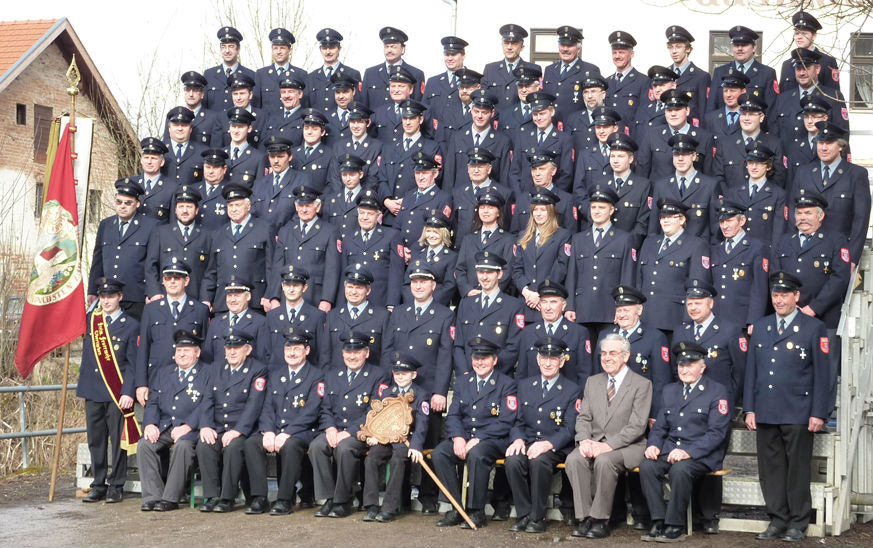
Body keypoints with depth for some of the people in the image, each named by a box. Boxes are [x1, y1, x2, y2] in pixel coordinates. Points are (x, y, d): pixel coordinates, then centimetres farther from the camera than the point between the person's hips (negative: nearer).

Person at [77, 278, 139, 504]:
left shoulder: (131, 325, -1)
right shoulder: (90, 319, 10)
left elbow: (133, 364, -5)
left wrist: (128, 393, -14)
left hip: (118, 394, -4)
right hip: (93, 391, 4)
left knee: (118, 440, -1)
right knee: (95, 440, 8)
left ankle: (116, 486, 6)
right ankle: (98, 485, 15)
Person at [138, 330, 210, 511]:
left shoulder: (208, 373, 4)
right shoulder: (164, 374, 22)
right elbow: (153, 403, 16)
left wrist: (187, 427, -19)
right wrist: (150, 424, -5)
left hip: (191, 430, -5)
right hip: (163, 428, 5)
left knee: (182, 445, -35)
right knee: (144, 444, -22)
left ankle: (170, 498, -27)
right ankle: (152, 497, -20)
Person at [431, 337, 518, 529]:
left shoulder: (506, 384, -2)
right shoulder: (462, 381, 14)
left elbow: (505, 423, -10)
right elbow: (453, 414, 9)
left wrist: (477, 439, -19)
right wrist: (458, 437, -12)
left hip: (493, 440, -5)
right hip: (463, 436, 5)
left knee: (476, 454, -37)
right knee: (438, 454, -24)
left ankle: (477, 512, -23)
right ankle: (456, 509, -14)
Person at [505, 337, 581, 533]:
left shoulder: (572, 390, 3)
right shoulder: (524, 384, 15)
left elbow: (569, 429, -5)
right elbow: (517, 420, 12)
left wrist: (547, 444, -23)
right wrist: (518, 439, -10)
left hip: (555, 448, -3)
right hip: (527, 442, 3)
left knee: (539, 460, -36)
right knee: (513, 460, -30)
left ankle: (537, 517, -22)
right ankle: (523, 515, -17)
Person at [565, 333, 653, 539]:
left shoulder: (642, 385, -2)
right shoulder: (592, 382, 16)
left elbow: (637, 425, -10)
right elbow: (583, 417, 12)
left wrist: (609, 445, -21)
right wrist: (584, 440, -10)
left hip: (627, 446, -4)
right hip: (594, 443, 5)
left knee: (604, 461, -36)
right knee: (573, 459, -28)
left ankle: (600, 521, -24)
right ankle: (585, 518, -23)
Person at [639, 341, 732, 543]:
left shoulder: (717, 391, -2)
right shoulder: (670, 391, 18)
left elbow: (717, 433, -11)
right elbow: (660, 427, 19)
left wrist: (689, 451, -23)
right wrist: (653, 445, -5)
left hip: (702, 455, -5)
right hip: (671, 449, 5)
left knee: (680, 470, -35)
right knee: (647, 466, -25)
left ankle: (675, 526, -22)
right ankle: (658, 521, -19)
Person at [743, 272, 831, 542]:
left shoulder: (814, 328, 0)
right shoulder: (761, 326, 12)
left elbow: (822, 374, -3)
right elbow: (751, 370, 13)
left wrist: (818, 413, -8)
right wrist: (749, 408, 7)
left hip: (797, 415, -4)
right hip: (765, 413, 4)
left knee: (797, 469, 1)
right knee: (770, 468, 6)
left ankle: (798, 524, 11)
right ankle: (777, 520, 16)